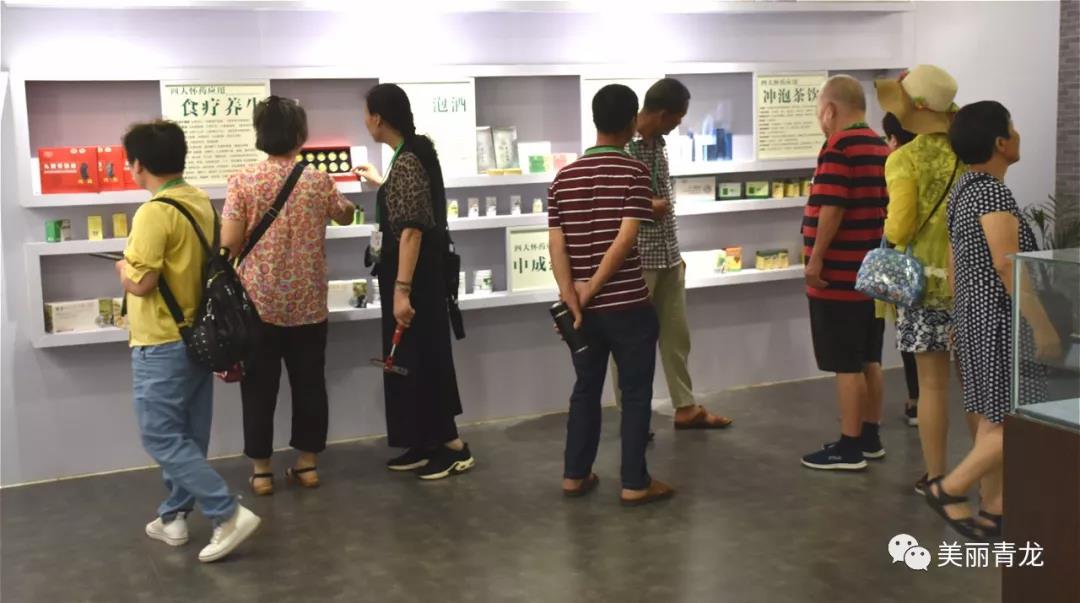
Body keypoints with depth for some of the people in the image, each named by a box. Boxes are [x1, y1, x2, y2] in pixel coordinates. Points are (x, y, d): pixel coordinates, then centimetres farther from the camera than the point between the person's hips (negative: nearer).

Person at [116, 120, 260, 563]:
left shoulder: (154, 212, -20)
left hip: (162, 343, -9)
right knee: (186, 435, 15)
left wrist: (123, 268, -2)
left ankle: (228, 513, -6)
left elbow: (140, 283, -22)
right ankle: (174, 516, 25)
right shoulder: (202, 204, 6)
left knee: (160, 436, -1)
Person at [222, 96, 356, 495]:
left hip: (259, 302, -1)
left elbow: (229, 243, -11)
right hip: (308, 303, 1)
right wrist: (342, 200, 39)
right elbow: (346, 216, 18)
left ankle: (261, 471, 15)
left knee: (259, 388, 8)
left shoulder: (243, 181, -8)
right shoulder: (319, 181, -2)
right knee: (309, 384, 12)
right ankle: (307, 464, 20)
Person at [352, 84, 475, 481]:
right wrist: (378, 182, 44)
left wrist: (402, 290, -26)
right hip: (414, 274, 10)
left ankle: (454, 447, 7)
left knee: (420, 358, -2)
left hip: (414, 277, -10)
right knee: (410, 359, 14)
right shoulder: (413, 154, 10)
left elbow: (412, 230, -24)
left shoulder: (406, 162, -20)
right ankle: (425, 445, 23)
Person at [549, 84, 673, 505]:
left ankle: (575, 475, 23)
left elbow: (556, 242, -2)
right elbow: (626, 237, -18)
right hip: (627, 304, -5)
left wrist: (572, 298, -7)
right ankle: (635, 483, 10)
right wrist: (592, 288, -13)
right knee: (635, 393, 6)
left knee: (586, 388, 17)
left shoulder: (564, 177, 5)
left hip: (584, 309, 5)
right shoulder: (634, 171, -9)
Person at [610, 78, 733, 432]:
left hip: (667, 257, 8)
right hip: (634, 259, -8)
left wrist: (676, 252, 19)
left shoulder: (659, 144, 10)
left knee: (676, 335, 14)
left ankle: (686, 407, 25)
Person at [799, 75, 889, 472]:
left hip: (840, 274, -9)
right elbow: (884, 205, 16)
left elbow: (832, 208, -23)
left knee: (846, 365, -3)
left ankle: (849, 447, 3)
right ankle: (870, 437, 23)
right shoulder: (881, 147, 12)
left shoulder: (839, 146, -15)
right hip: (872, 272, 9)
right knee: (868, 360, 15)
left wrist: (816, 258, -17)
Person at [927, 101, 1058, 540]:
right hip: (1002, 320, -10)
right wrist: (1043, 326, -18)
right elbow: (1008, 265, -23)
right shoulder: (993, 193, -19)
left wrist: (965, 318, 23)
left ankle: (993, 511, 19)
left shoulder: (964, 189, 11)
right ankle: (949, 489, 1)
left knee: (994, 419, 13)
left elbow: (955, 263, 16)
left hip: (975, 317, 10)